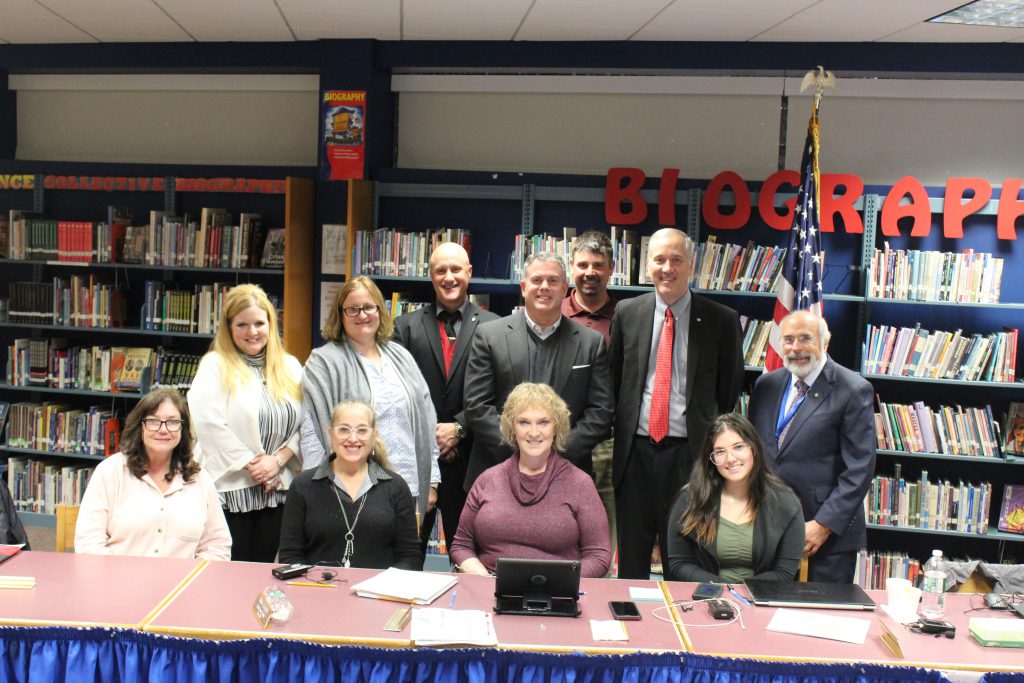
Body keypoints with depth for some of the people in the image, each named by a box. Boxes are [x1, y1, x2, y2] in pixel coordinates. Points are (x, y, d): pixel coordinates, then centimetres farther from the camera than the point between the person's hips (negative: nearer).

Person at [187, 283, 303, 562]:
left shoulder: (290, 367, 11)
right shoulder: (215, 365, -2)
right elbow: (209, 424, -12)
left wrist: (277, 460, -9)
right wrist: (252, 465, -12)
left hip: (276, 491, 4)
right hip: (229, 488, -4)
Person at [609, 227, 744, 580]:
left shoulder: (722, 320, 0)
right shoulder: (626, 313, 6)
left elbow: (730, 395, 3)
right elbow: (613, 382, 11)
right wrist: (617, 439, 7)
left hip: (690, 454, -2)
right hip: (635, 451, 2)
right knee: (631, 557, 13)